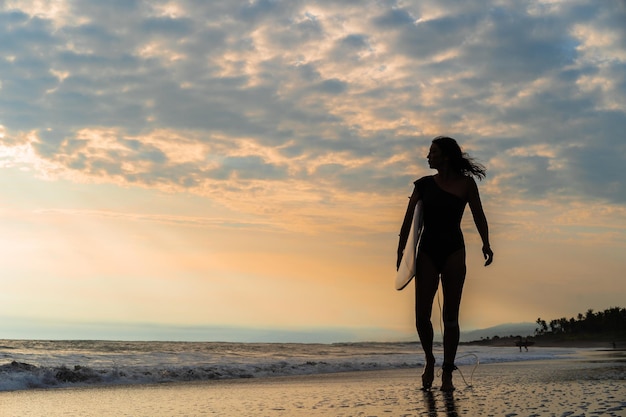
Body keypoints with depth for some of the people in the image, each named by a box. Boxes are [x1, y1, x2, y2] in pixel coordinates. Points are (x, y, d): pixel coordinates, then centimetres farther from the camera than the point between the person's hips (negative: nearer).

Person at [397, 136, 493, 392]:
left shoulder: (466, 183, 2)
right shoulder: (424, 184, 6)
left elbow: (478, 216, 4)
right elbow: (408, 219, 4)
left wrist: (485, 244, -9)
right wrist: (401, 250, -3)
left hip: (454, 251, -1)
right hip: (428, 251, 2)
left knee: (450, 315, -1)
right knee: (422, 316, -5)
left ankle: (447, 374, 5)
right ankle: (430, 361, 20)